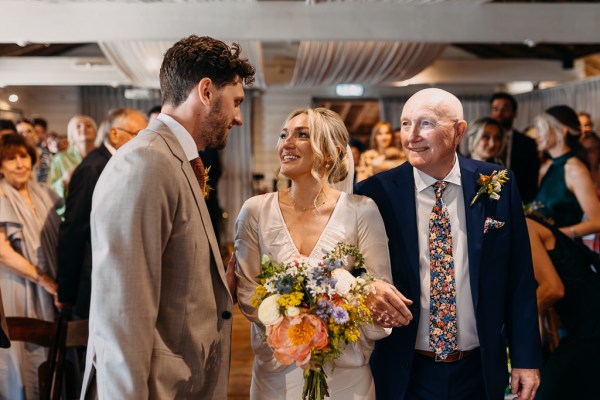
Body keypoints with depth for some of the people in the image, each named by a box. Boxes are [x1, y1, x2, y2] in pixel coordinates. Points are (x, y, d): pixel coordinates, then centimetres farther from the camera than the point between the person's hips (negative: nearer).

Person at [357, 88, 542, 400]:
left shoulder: (498, 185, -5)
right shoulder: (375, 193, -10)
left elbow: (519, 279, 0)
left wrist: (526, 358, 1)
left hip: (480, 372, 2)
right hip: (404, 374, -1)